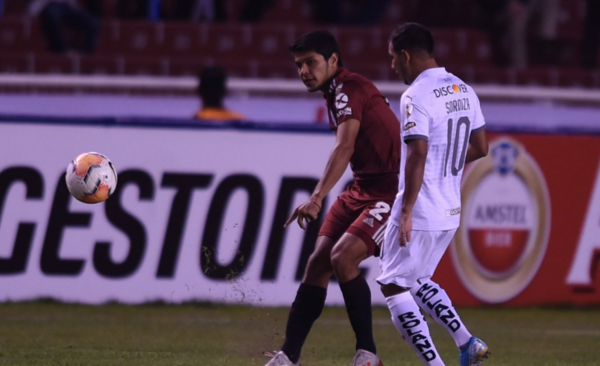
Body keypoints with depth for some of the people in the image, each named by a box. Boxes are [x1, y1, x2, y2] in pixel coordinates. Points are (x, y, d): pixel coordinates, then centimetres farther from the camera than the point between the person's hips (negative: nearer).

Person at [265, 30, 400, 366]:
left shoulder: (348, 89, -18)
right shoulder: (337, 93, 12)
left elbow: (345, 148, -32)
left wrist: (318, 197, -43)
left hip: (391, 193, -10)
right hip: (362, 189, 10)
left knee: (342, 257, -23)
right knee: (318, 263, 1)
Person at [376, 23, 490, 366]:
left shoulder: (417, 96, -16)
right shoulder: (464, 91, 9)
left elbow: (418, 155, -23)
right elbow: (480, 148, 15)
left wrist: (406, 212, -22)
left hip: (420, 211, -9)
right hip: (451, 211, 9)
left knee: (394, 285, 2)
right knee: (417, 281, 24)